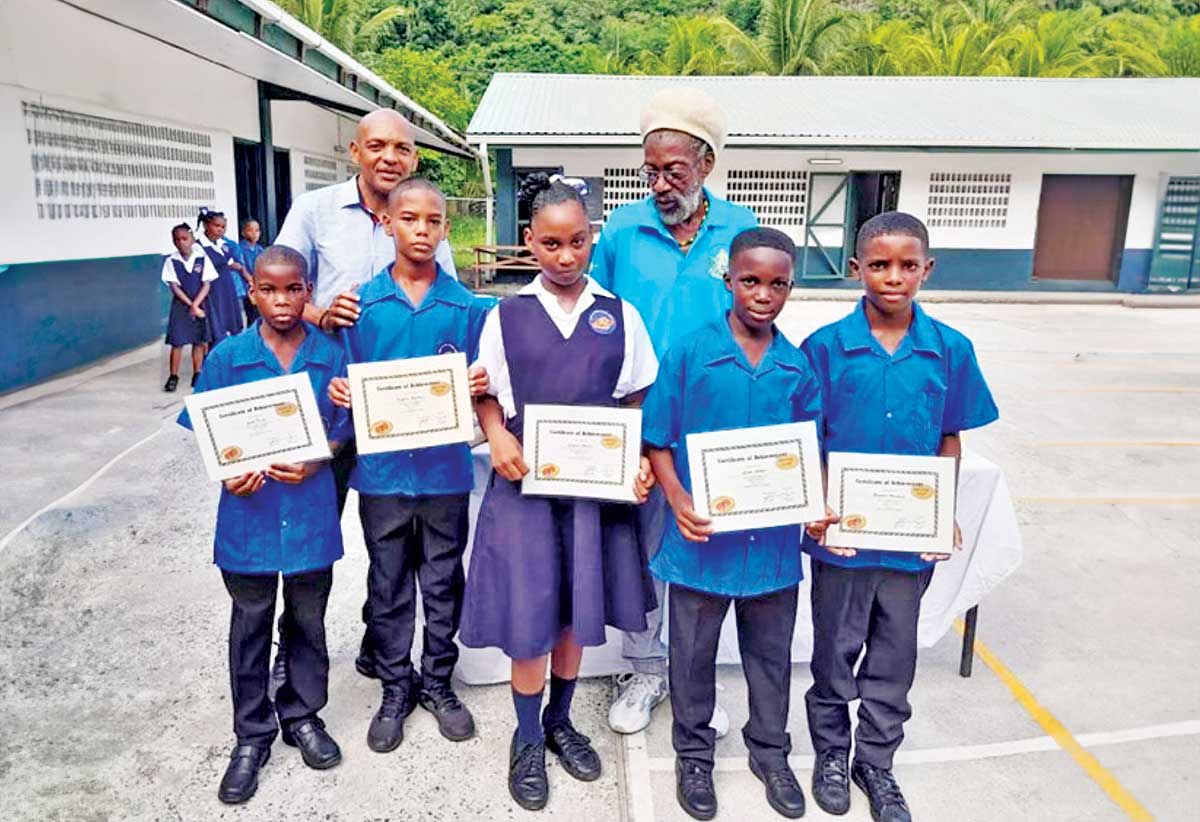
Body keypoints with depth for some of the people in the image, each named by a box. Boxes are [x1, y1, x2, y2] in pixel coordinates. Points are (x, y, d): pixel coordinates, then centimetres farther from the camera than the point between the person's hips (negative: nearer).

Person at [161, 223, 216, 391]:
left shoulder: (202, 258, -3)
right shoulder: (171, 261, -4)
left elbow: (207, 284, -5)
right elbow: (174, 287, -7)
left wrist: (195, 304, -14)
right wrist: (190, 305, -13)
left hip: (200, 304, 1)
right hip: (180, 305, -1)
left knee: (199, 341, 7)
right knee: (177, 342, -2)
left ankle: (197, 375, 17)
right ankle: (173, 377, 5)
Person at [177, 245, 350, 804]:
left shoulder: (331, 356, -5)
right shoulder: (227, 357, -5)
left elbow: (342, 428, 1)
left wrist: (314, 465, -17)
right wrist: (230, 475, -16)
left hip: (310, 512, 0)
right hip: (249, 512, 0)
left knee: (308, 620, 16)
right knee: (250, 626, 13)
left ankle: (303, 715, 37)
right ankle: (252, 735, 31)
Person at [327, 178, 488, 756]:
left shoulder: (465, 305, 0)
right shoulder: (362, 302, 1)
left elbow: (475, 383, 4)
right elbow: (351, 379, 6)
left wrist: (479, 386, -18)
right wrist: (339, 391, -15)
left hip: (445, 466, 0)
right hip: (383, 467, 0)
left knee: (443, 582, 12)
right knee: (388, 585, 13)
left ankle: (437, 681, 31)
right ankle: (395, 687, 31)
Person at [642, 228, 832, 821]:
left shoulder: (799, 367, 1)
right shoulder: (689, 354, -8)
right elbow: (658, 441, -5)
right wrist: (678, 499, -19)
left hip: (773, 540, 3)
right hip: (702, 535, -2)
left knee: (771, 654, 19)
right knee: (693, 654, 15)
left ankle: (770, 751, 42)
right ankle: (693, 753, 38)